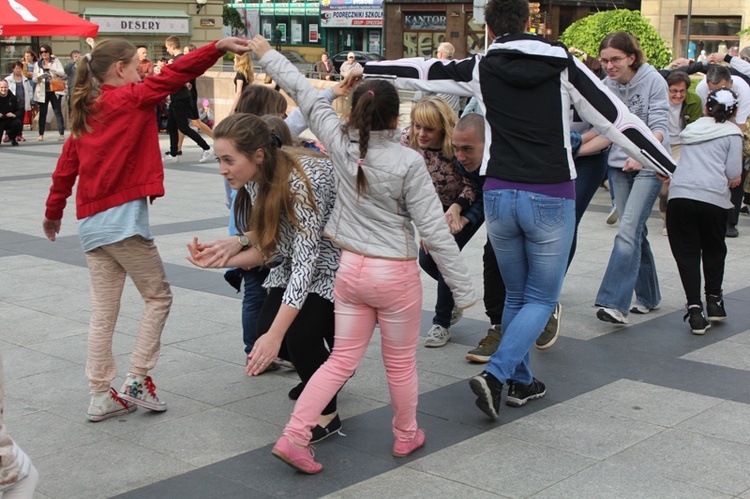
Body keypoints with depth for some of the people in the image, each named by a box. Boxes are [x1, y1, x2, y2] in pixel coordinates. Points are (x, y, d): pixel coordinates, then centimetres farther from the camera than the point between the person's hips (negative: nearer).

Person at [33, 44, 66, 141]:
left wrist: (50, 68, -17)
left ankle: (62, 133, -2)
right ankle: (41, 134, 8)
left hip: (54, 90, -2)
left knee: (58, 111, -2)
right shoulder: (37, 64, 10)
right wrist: (37, 79, -17)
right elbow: (34, 78, 7)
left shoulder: (56, 61, 6)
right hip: (42, 91, 2)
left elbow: (62, 73, -7)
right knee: (42, 113, 4)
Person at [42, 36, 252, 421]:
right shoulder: (130, 99, -6)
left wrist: (53, 213, 27)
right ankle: (137, 380, 4)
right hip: (124, 217, -7)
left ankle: (100, 395, 13)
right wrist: (218, 47, -21)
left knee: (103, 311, 10)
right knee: (158, 297, 7)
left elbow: (66, 167, 17)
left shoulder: (84, 113, 14)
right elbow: (172, 76, -16)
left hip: (91, 223, 7)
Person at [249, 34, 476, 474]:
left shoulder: (341, 144, -5)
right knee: (401, 363, 14)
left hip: (351, 269, 4)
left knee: (341, 361, 13)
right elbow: (435, 231, -14)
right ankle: (407, 436, 31)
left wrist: (267, 54, 22)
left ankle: (294, 436, 7)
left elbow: (305, 94, 8)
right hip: (396, 275, -4)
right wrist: (463, 289, -7)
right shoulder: (408, 162, -15)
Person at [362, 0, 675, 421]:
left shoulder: (481, 68, 2)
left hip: (500, 195, 3)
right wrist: (671, 167, 5)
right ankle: (496, 375, -9)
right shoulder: (563, 66, -1)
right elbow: (617, 119, -1)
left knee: (516, 295, 19)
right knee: (541, 298, 8)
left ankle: (521, 382, 25)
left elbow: (419, 73, 10)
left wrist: (361, 70, 24)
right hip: (551, 199, -2)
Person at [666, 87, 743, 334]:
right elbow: (734, 174, 0)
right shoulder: (733, 133, 8)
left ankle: (695, 309, -5)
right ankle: (714, 300, 21)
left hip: (679, 195, 2)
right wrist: (733, 179, 20)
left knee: (686, 253, 5)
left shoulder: (691, 128, 22)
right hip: (713, 198, -2)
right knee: (714, 251, 20)